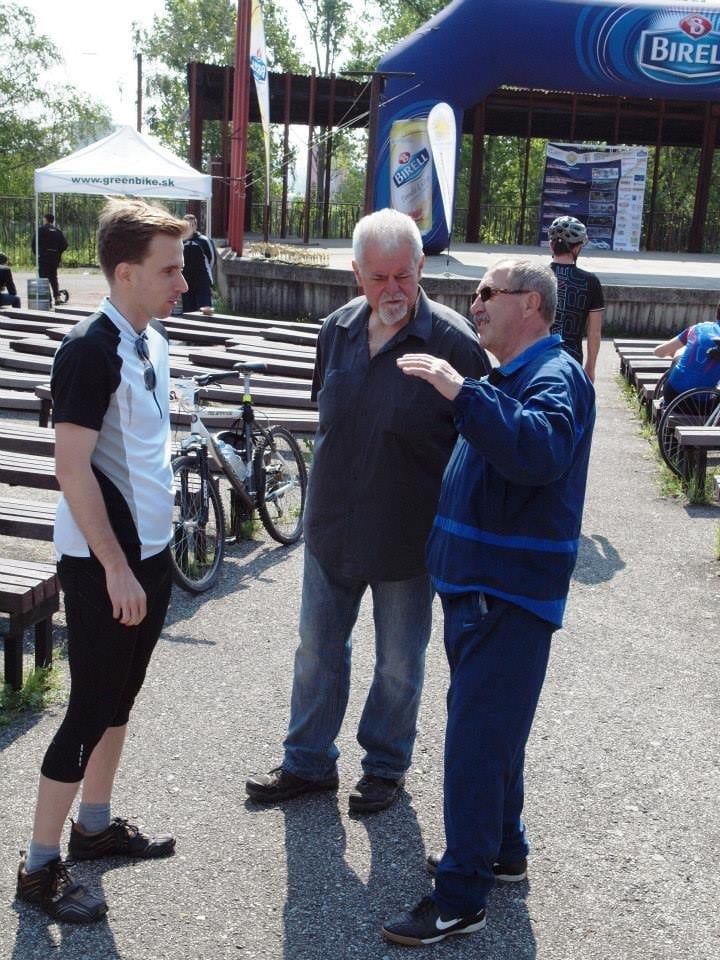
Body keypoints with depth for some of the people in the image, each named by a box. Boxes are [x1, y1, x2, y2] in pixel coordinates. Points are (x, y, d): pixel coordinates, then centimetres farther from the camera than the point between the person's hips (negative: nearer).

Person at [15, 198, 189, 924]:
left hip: (150, 551, 8)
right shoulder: (91, 351, -20)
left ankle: (96, 826, 35)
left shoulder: (152, 340, 6)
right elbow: (73, 470, -22)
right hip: (103, 564, -8)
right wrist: (115, 568, -20)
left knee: (119, 697, 18)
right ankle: (39, 866, 16)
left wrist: (147, 555, 17)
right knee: (90, 708, 0)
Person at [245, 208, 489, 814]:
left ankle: (386, 765, 35)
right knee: (317, 650, 16)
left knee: (399, 664, 14)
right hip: (331, 529, 5)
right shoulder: (337, 330, -1)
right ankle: (309, 762, 35)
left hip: (408, 537, -4)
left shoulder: (454, 342, -17)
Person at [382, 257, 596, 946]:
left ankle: (461, 896, 4)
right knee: (489, 729, 19)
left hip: (510, 597, -10)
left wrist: (462, 393, -40)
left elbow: (542, 452, -37)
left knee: (476, 738, -6)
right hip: (476, 585, 10)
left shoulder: (555, 377, -14)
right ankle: (503, 850, 35)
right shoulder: (510, 377, 16)